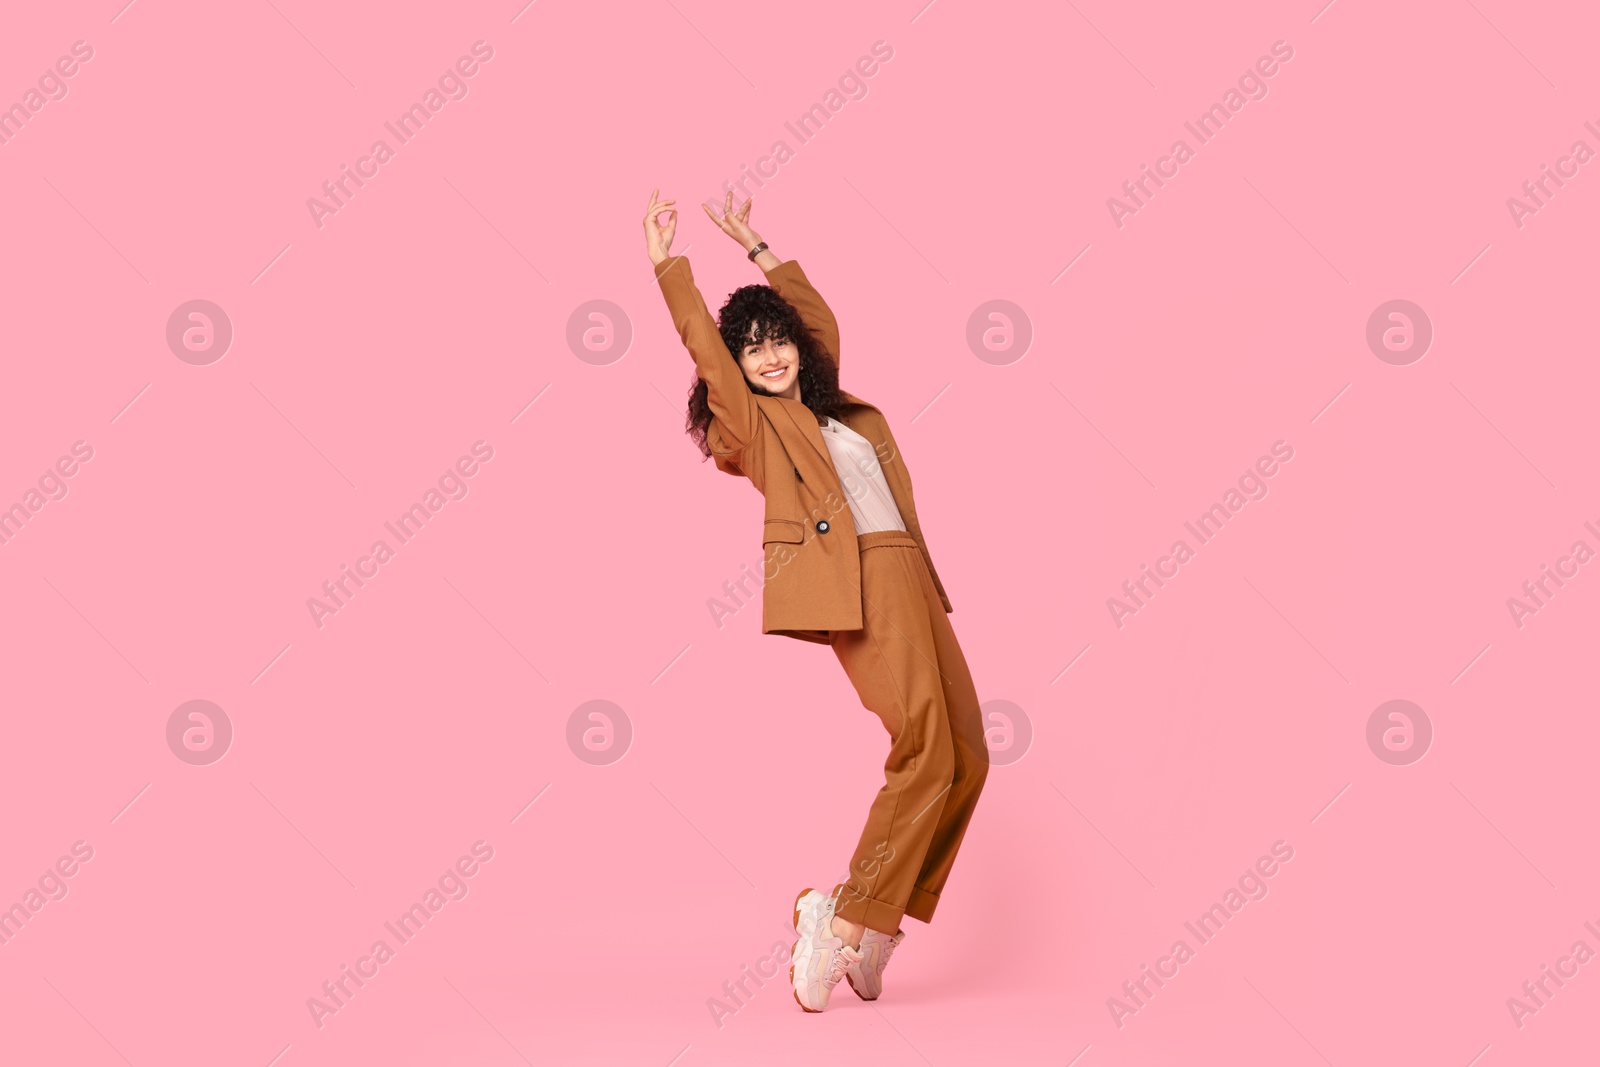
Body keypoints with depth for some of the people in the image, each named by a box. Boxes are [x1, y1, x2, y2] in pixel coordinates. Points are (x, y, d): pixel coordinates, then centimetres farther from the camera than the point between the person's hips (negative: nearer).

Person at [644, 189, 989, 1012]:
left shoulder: (834, 412, 24)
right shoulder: (751, 422, 7)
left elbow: (820, 318, 37)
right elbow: (702, 344, -3)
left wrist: (758, 250, 41)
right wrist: (666, 262, -3)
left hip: (910, 577, 8)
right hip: (858, 584, -8)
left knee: (965, 757, 1)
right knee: (924, 751, -19)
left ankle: (879, 928, 6)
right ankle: (845, 918, -12)